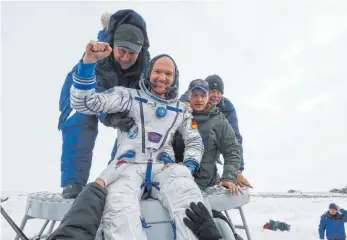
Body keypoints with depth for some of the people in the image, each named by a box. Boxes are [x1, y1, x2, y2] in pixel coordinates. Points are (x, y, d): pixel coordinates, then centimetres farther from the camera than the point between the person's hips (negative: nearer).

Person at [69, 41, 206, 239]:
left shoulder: (181, 110, 23)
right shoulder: (129, 96, 12)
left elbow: (195, 142, 27)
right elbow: (85, 103, 2)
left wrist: (188, 167, 3)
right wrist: (89, 62, -14)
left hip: (164, 168, 3)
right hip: (128, 166, -2)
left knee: (190, 203, -35)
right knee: (120, 211, -39)